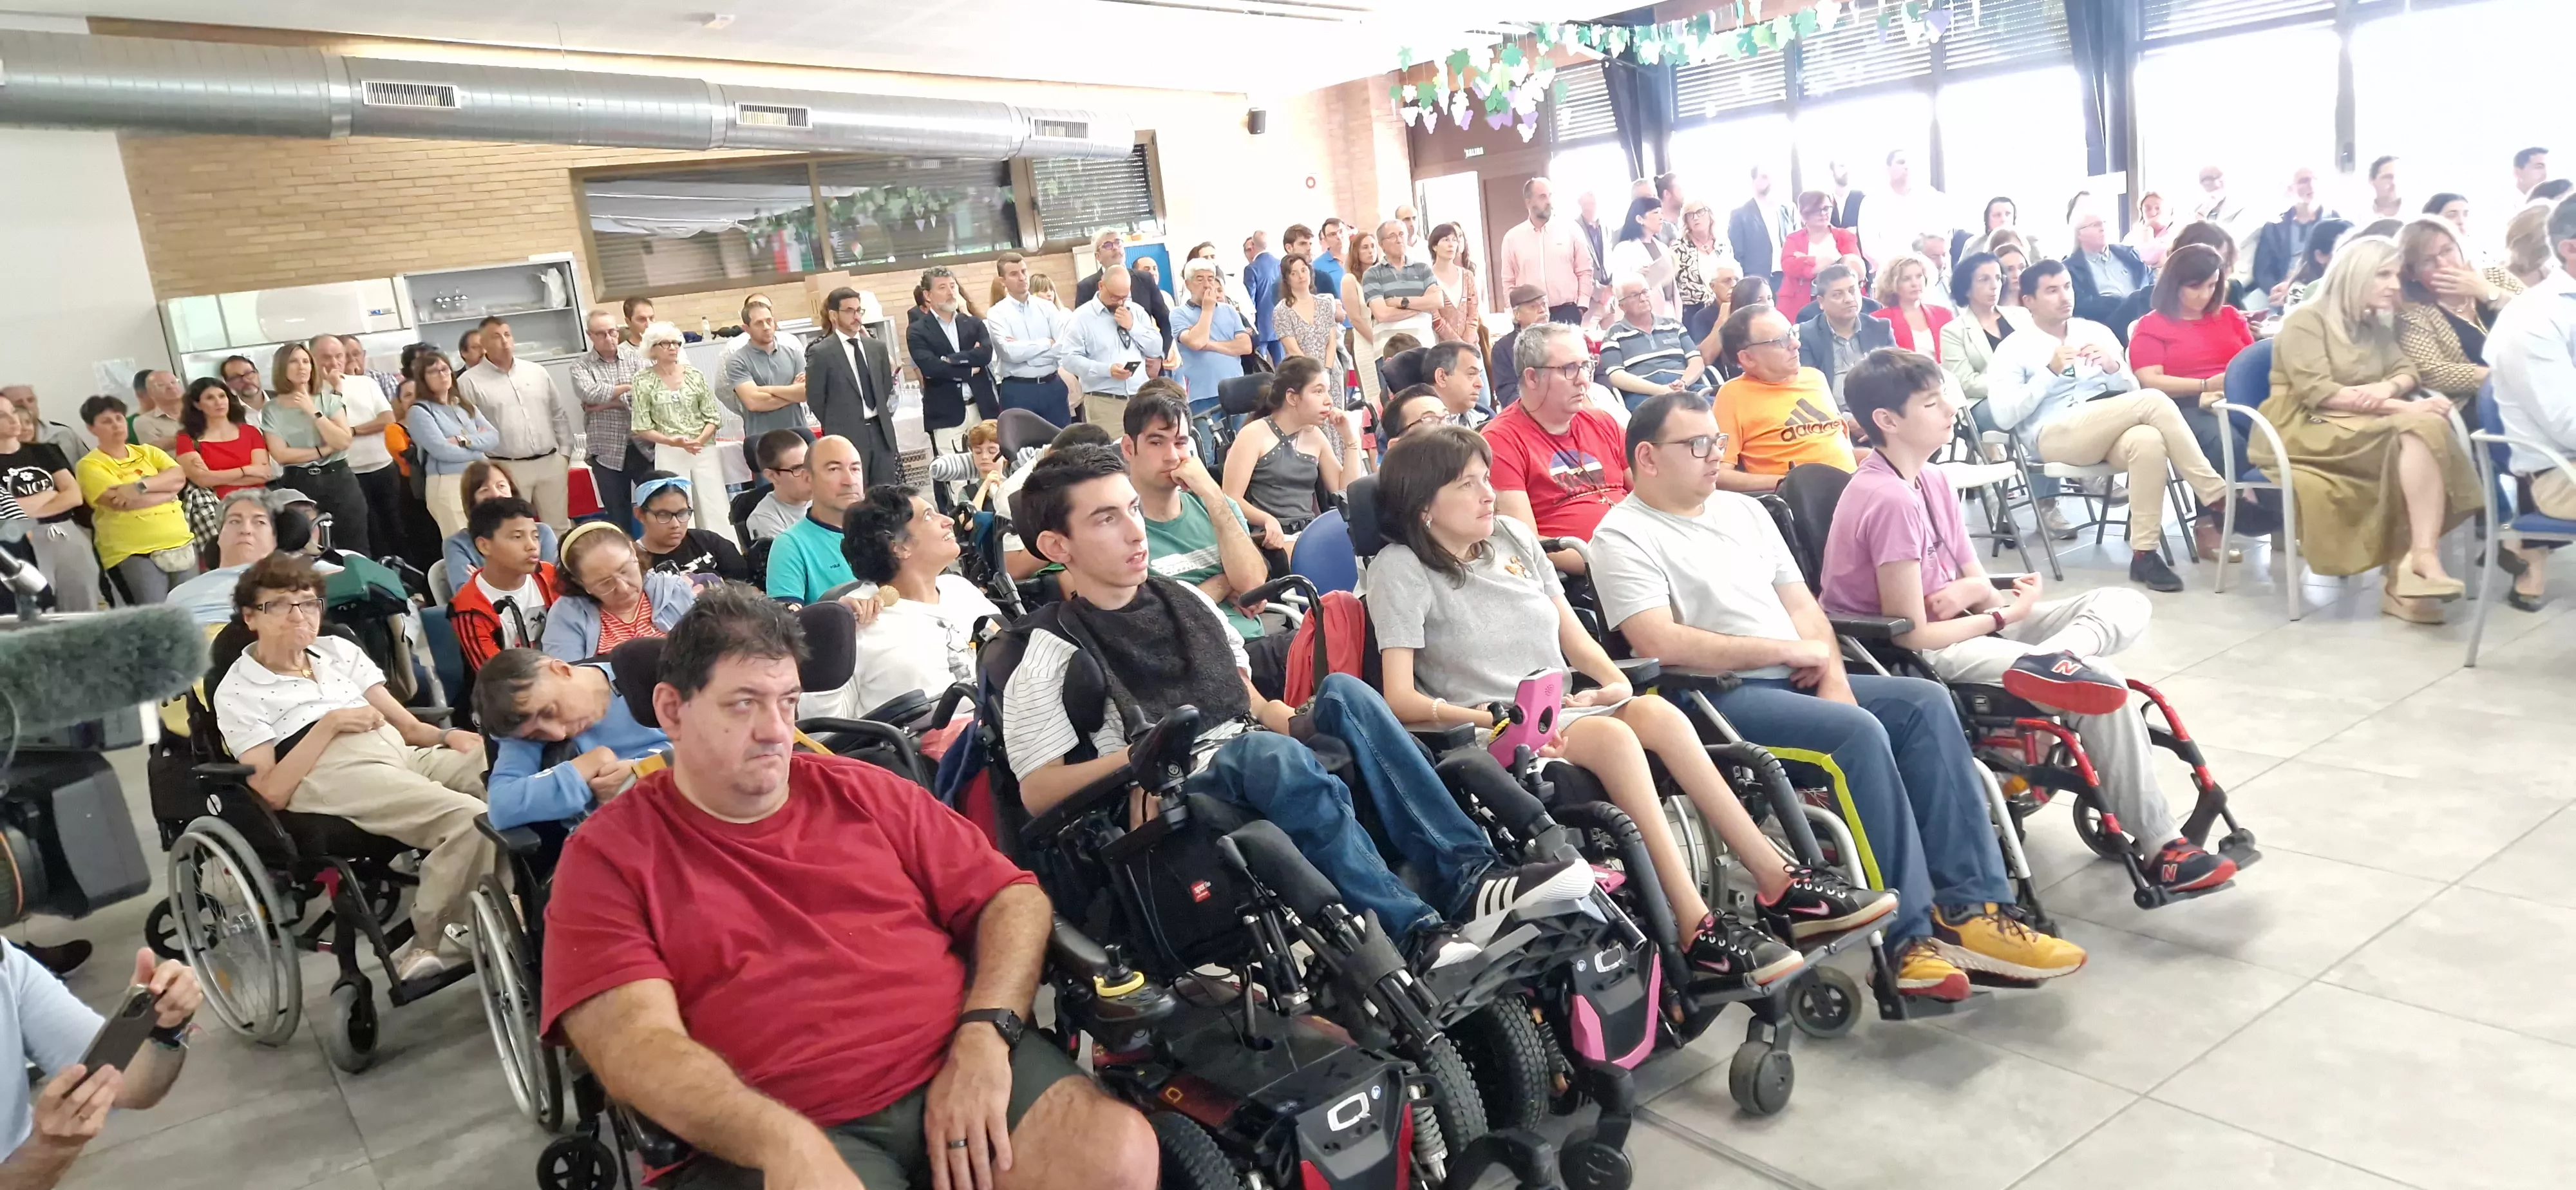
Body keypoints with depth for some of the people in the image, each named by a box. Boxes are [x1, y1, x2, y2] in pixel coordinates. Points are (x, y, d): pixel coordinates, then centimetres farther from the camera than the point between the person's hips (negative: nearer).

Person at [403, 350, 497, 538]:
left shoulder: (465, 405, 15)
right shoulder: (420, 412, -3)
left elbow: (493, 437, 3)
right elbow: (442, 450, -15)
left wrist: (464, 441, -13)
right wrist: (478, 446, -3)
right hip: (448, 485, -6)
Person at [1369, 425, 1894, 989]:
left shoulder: (1513, 536, 14)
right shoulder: (1400, 569, -3)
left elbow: (1573, 634, 17)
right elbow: (1400, 697, -10)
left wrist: (1613, 682, -3)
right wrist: (1482, 718, -23)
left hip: (1569, 706, 5)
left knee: (1658, 713, -26)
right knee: (1614, 736, -33)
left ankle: (1779, 884, -24)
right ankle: (1696, 928, -36)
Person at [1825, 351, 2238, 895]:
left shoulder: (1932, 480, 7)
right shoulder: (1888, 501, -22)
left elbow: (1976, 581, 11)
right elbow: (1913, 634, -22)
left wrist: (1975, 590, -15)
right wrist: (2004, 615, -9)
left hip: (1961, 627, 10)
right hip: (1920, 661, -10)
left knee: (2127, 604, 4)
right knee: (2103, 688, -21)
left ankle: (2054, 659, -29)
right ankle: (2159, 849, -9)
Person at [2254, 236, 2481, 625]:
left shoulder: (2376, 325, 21)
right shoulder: (2306, 320, -4)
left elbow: (2406, 372, 10)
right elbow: (2319, 392, -16)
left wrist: (2388, 388, -16)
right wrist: (2404, 408, -21)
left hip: (2361, 428, 7)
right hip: (2305, 430, -7)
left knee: (2429, 426, -26)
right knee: (2413, 432, -30)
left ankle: (2418, 557, -36)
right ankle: (2416, 561, -31)